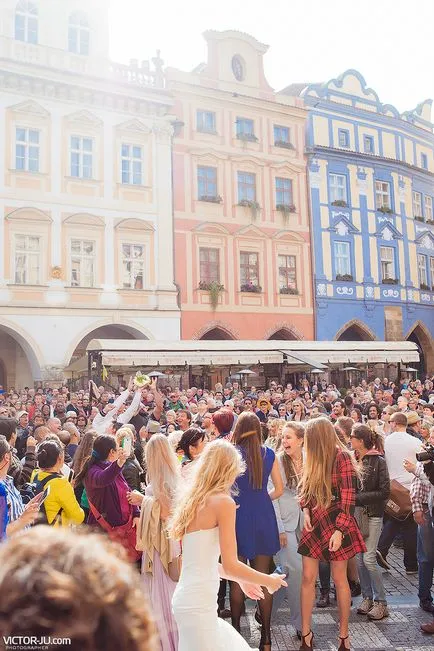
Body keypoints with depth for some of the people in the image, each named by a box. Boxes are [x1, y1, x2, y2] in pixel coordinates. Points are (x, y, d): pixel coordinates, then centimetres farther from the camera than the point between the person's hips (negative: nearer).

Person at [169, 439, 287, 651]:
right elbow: (230, 565, -15)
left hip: (186, 597, 8)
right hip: (198, 604, -8)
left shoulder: (192, 500, 9)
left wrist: (241, 579, 26)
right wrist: (269, 581, 1)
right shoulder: (223, 501, -14)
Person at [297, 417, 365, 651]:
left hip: (336, 525, -6)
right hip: (315, 525, 6)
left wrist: (339, 530, -21)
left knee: (339, 579, 6)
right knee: (308, 578, 6)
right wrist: (306, 510, -2)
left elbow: (348, 499, -17)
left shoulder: (342, 457, -14)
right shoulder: (313, 459, 7)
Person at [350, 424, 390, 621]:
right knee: (359, 558, 9)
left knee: (368, 558, -6)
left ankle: (381, 602, 10)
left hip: (372, 515, -5)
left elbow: (385, 492, -11)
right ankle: (367, 597, 24)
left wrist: (359, 497, -16)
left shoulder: (378, 461, -11)